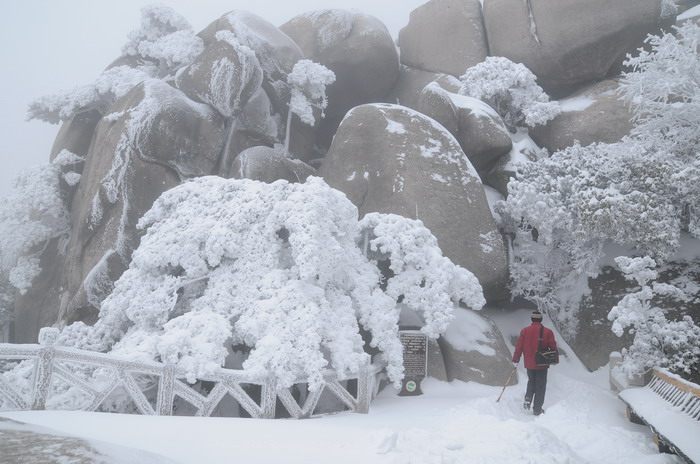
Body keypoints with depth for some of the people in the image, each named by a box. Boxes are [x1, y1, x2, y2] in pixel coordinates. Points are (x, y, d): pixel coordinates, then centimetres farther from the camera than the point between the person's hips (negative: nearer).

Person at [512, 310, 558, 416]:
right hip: (542, 364, -2)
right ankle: (537, 409, 11)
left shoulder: (525, 331, -4)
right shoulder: (547, 332, -8)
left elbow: (519, 347, -2)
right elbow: (553, 347, -4)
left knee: (531, 381, 25)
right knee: (540, 386, 8)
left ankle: (528, 399, 5)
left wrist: (515, 360, 7)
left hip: (529, 364, 2)